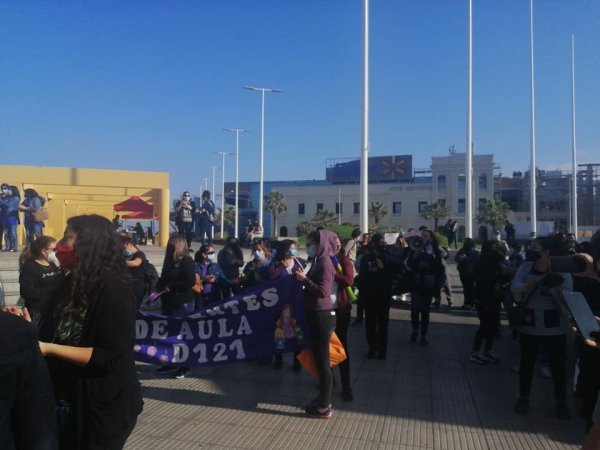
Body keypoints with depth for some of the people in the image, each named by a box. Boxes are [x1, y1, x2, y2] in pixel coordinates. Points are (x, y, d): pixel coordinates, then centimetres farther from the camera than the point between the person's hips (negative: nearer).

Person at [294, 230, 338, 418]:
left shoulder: (325, 262, -14)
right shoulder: (317, 261, 12)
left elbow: (323, 292, -22)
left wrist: (304, 279, -17)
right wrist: (303, 278, 2)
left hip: (322, 316, -9)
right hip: (316, 314, 9)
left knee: (322, 360, -1)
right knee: (319, 358, 15)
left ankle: (324, 407, 9)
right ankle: (323, 400, 27)